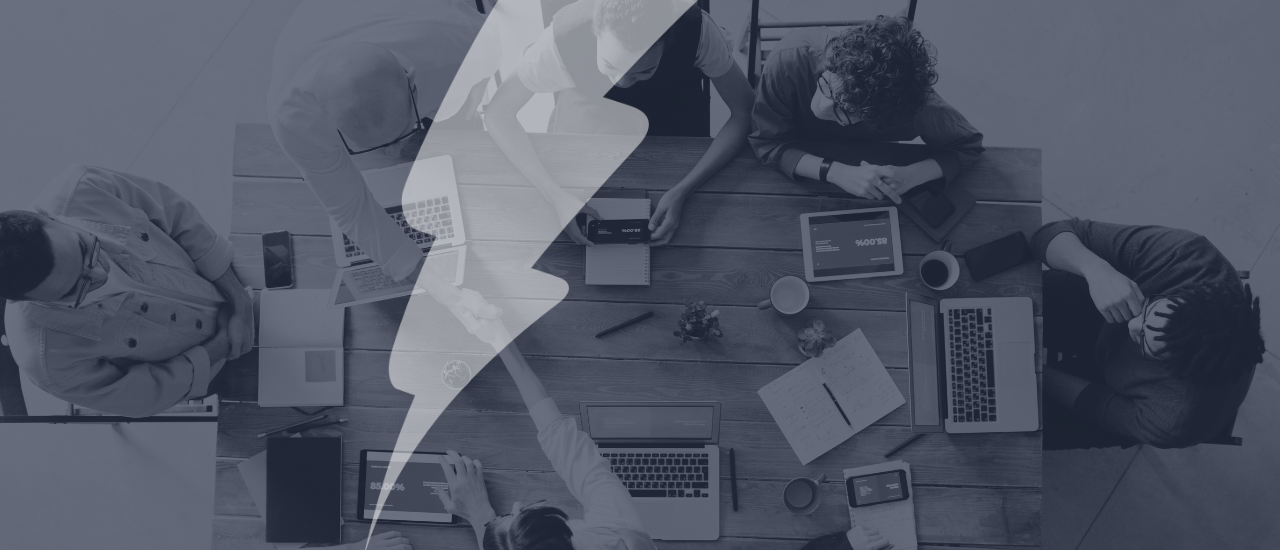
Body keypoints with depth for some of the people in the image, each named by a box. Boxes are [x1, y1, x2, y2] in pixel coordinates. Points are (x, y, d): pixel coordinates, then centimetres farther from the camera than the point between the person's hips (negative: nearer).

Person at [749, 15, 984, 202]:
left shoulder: (909, 102, -35)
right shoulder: (789, 61, -40)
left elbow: (967, 145, -18)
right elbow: (767, 144, -29)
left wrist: (908, 176, -37)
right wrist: (836, 172, -44)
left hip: (862, 165, 3)